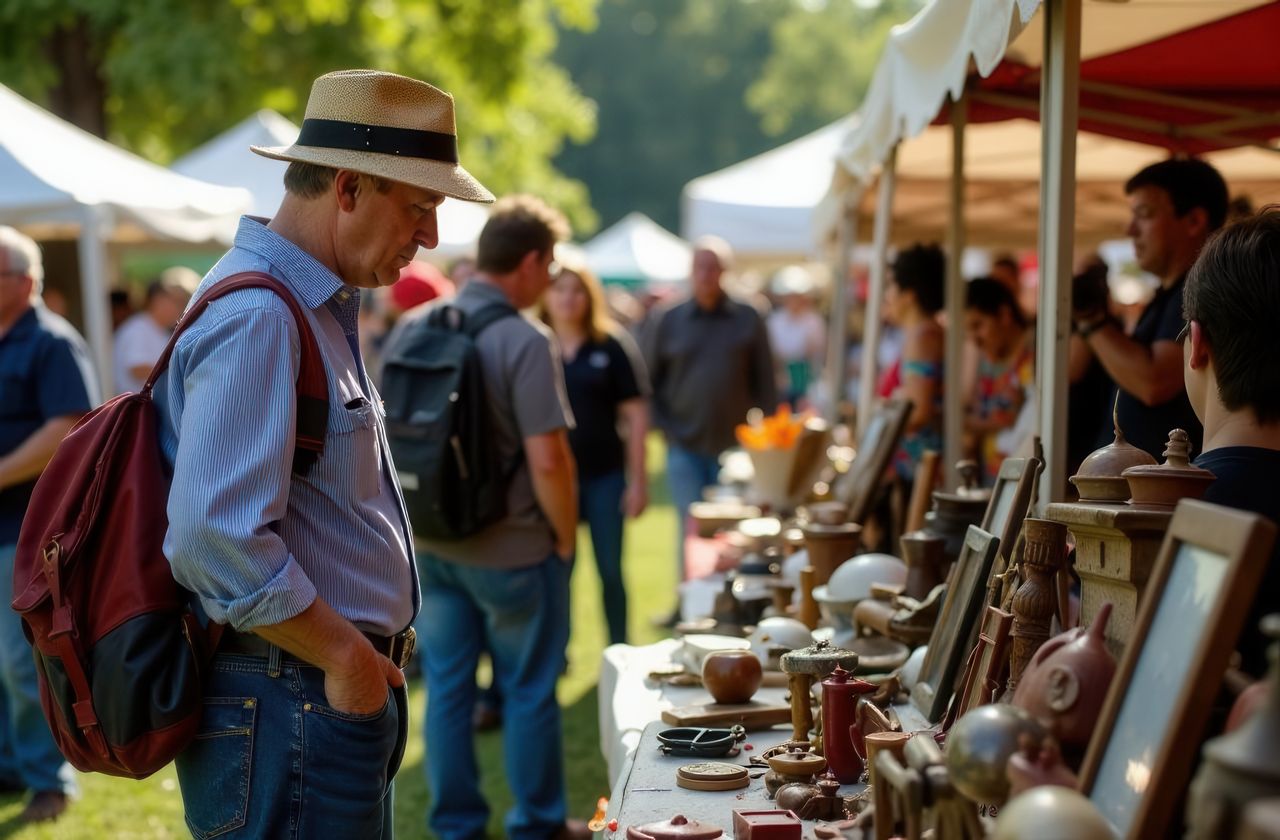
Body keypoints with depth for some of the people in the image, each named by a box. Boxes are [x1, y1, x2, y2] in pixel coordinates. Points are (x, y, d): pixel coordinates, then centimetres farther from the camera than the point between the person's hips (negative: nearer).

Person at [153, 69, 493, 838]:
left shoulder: (318, 307, 14)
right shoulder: (257, 319, -19)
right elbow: (216, 537, -28)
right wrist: (346, 655, -17)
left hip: (344, 692, 10)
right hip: (287, 708, -10)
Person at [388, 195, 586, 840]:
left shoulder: (412, 327, 1)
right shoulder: (525, 341, -18)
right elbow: (547, 459, -23)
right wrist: (566, 538, -7)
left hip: (430, 544, 5)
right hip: (511, 550, -5)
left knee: (447, 688, 14)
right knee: (528, 691, 11)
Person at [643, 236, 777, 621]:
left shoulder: (748, 320, 3)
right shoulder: (665, 319, 1)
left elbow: (765, 382, 7)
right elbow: (648, 380, 5)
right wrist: (661, 425, -3)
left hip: (736, 445, 1)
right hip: (685, 445, -1)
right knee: (692, 525, -3)